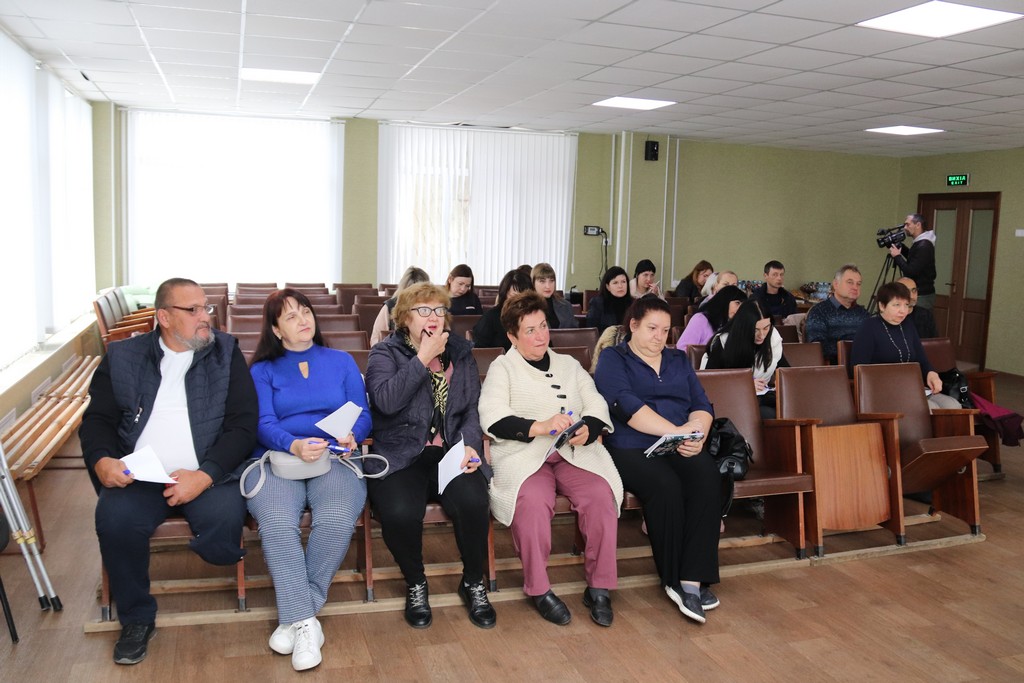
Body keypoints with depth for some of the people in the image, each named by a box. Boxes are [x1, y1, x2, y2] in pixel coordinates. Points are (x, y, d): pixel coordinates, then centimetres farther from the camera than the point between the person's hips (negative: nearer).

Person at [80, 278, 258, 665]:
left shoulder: (226, 353, 7)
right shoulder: (122, 356, 12)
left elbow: (244, 424, -1)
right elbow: (97, 418, 11)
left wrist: (204, 475, -16)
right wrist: (101, 461, -12)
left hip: (208, 475, -1)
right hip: (138, 475, 2)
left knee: (224, 523, -31)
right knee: (114, 520, -28)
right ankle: (137, 619, -4)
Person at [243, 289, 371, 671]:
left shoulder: (342, 362, 19)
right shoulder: (262, 371, 15)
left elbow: (363, 414, 10)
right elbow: (264, 425, 0)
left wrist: (352, 435, -15)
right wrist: (295, 445, -22)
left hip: (334, 458, 1)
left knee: (338, 519, -32)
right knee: (277, 523, -33)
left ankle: (294, 616, -16)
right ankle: (305, 622, -25)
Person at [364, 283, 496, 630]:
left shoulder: (461, 353, 16)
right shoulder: (385, 353, 5)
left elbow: (472, 409, 10)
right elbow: (386, 400, -14)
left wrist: (469, 443, -9)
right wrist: (423, 359, -14)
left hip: (452, 452, 2)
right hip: (400, 455, -2)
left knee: (473, 501, -29)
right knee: (400, 512, -31)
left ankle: (474, 582, 0)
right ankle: (415, 584, 2)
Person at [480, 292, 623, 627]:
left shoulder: (569, 365, 22)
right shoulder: (503, 368, 10)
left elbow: (599, 408, 11)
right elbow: (493, 419, -7)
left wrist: (587, 430, -12)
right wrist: (540, 427, -20)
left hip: (575, 454, 3)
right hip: (523, 455, -3)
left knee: (601, 494, -26)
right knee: (533, 500, -34)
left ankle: (599, 588, -11)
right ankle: (538, 589, -15)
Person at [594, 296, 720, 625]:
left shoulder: (678, 360, 23)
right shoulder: (613, 359, 7)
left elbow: (702, 405, 12)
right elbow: (627, 406, -11)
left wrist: (697, 435, -10)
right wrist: (678, 430, -19)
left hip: (682, 448, 4)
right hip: (631, 448, -4)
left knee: (707, 476, -28)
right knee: (666, 486, -33)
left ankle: (692, 580, -28)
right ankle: (673, 579, -13)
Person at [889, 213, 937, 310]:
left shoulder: (924, 246, -19)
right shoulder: (919, 243, 11)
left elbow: (911, 272, -22)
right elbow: (913, 258, 30)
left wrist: (897, 256, -12)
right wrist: (900, 246, 15)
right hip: (919, 294, 10)